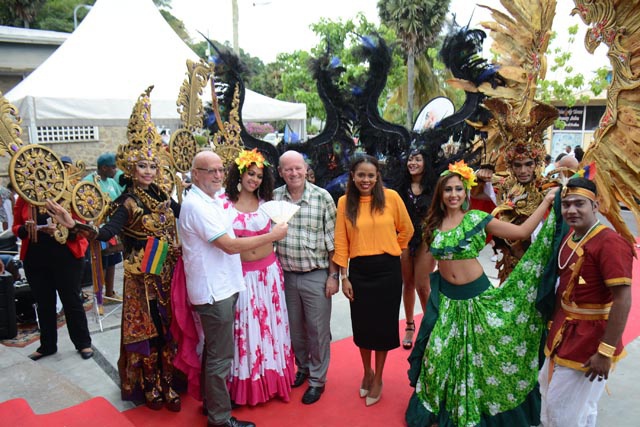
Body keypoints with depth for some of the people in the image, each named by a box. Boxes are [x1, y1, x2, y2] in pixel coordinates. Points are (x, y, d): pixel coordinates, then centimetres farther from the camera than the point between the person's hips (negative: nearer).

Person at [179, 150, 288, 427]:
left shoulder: (210, 201, 13)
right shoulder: (196, 205, -19)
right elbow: (230, 245, -23)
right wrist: (272, 236, -17)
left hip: (221, 287, 10)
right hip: (214, 291, -10)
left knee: (214, 350, 22)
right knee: (220, 355, 1)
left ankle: (211, 401, 38)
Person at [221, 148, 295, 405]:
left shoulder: (266, 202, 4)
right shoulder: (225, 203, -4)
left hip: (268, 272, 3)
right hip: (240, 274, -2)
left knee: (270, 324, 12)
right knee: (245, 329, 7)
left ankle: (271, 379, 30)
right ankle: (245, 386, 23)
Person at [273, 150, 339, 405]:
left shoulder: (323, 197, -9)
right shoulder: (273, 198, -1)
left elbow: (332, 239, -6)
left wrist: (333, 275, -7)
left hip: (316, 276, -3)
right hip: (286, 275, 3)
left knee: (318, 329, 8)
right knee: (294, 327, 18)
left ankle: (317, 379, 26)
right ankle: (302, 367, 41)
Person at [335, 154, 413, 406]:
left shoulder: (391, 197, -6)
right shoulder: (344, 202, -4)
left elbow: (406, 230, 6)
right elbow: (341, 242, -3)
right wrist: (344, 277, -4)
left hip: (388, 270, -1)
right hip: (359, 271, 1)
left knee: (383, 324, 10)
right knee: (361, 324, 13)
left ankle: (378, 379, 31)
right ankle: (367, 372, 40)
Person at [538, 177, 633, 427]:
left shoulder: (610, 243, -22)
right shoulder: (569, 238, 6)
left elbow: (623, 299, -25)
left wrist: (606, 351, -25)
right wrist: (554, 324, 13)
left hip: (589, 342, -9)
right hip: (564, 333, 9)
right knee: (550, 394, 24)